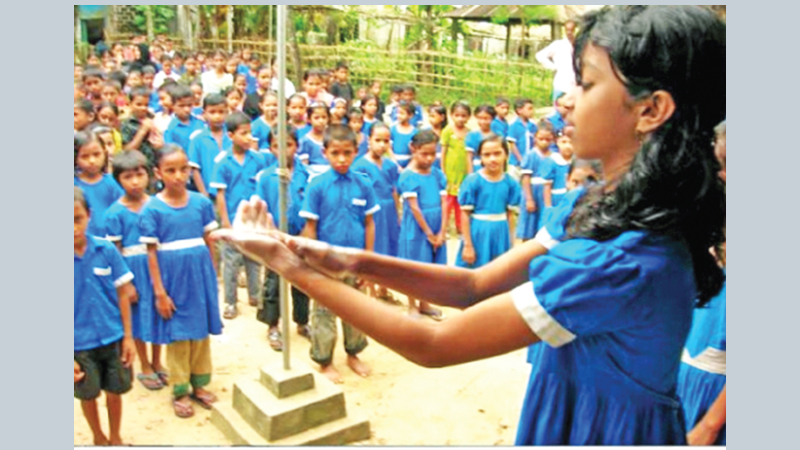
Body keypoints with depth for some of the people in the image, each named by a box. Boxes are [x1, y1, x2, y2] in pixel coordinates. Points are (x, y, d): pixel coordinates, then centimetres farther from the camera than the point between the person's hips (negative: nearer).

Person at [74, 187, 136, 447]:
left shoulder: (106, 251, -9)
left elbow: (123, 294, -1)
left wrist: (128, 336, -1)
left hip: (113, 338, 1)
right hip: (80, 344, -1)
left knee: (115, 391, 15)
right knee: (88, 394, 17)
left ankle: (115, 437, 38)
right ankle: (98, 438, 41)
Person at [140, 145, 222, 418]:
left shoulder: (202, 203, -3)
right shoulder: (152, 209, -9)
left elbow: (209, 243, 5)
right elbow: (151, 253, -7)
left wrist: (212, 277, 8)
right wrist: (159, 292, -8)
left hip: (201, 278, 2)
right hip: (173, 281, -2)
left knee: (202, 332, 12)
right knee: (178, 335, 9)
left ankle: (199, 384, 29)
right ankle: (180, 391, 23)